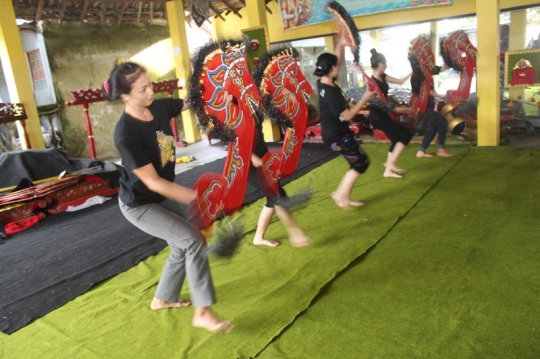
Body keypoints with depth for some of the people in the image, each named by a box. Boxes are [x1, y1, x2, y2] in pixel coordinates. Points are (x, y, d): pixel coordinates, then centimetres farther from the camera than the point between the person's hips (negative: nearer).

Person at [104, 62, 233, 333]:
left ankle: (163, 299, 40)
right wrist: (194, 197, -31)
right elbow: (152, 181, -29)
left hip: (163, 196, 8)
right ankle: (202, 313, -1)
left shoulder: (159, 107, -11)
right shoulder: (126, 135, -31)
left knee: (183, 246, 17)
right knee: (195, 241, -15)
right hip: (139, 204, -8)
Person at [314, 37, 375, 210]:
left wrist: (341, 45, 6)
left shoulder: (323, 83, 1)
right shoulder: (330, 92, -26)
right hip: (337, 136, -10)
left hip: (333, 133, 10)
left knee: (357, 163, 17)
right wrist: (365, 98, -18)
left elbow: (334, 61, 16)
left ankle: (344, 197, 22)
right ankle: (341, 194, 9)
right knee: (362, 162, 3)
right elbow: (347, 115, -24)